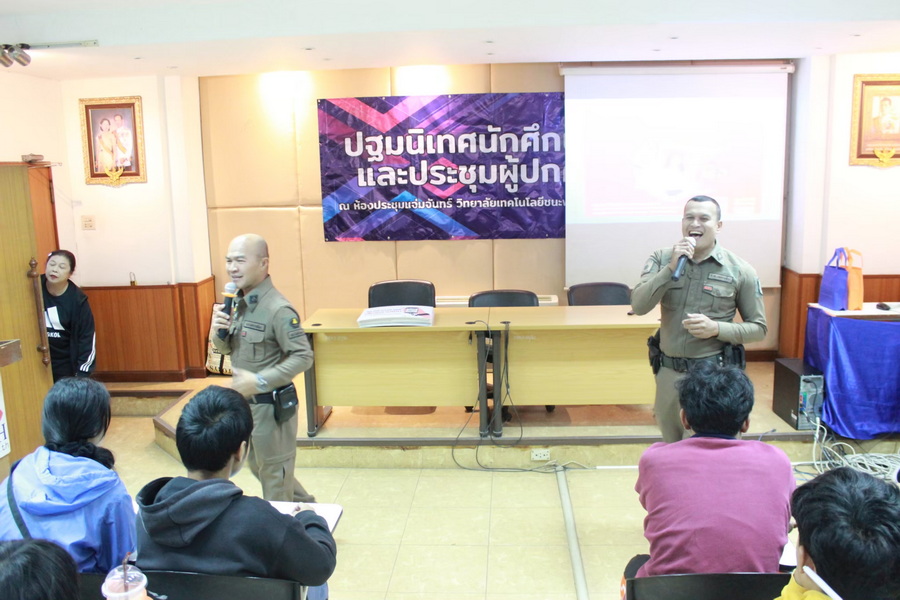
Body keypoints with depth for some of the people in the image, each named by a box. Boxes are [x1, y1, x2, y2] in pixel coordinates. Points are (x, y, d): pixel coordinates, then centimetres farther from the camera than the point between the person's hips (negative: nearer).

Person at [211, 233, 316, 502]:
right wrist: (219, 333, -10)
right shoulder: (238, 303, 3)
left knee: (274, 474, 9)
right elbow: (227, 348, 12)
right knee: (258, 467, 24)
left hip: (270, 404, -9)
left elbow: (303, 356, -23)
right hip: (245, 401, 9)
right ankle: (306, 507, 43)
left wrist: (260, 381, -28)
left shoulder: (278, 309, -23)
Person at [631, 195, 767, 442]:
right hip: (668, 372, 3)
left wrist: (716, 328, -18)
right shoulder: (661, 259, -1)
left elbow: (758, 328, -1)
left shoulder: (740, 270, -5)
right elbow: (639, 306, -13)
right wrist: (671, 267, -20)